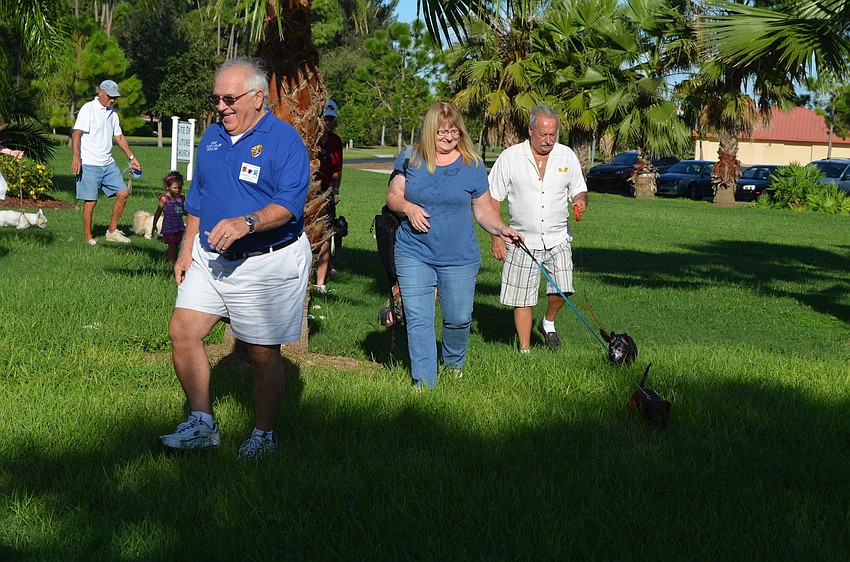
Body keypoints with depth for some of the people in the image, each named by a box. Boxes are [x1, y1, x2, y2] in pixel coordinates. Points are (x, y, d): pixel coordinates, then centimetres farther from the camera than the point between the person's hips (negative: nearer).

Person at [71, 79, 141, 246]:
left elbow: (119, 137, 26)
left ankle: (112, 231, 14)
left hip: (108, 163, 8)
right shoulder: (88, 109, -7)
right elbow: (76, 133, -15)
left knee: (123, 193, 3)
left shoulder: (112, 113, 16)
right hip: (89, 164, -8)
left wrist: (132, 158, 23)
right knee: (90, 201, -6)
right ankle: (88, 238, 5)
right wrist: (76, 157, -26)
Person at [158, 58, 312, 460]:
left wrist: (247, 223, -36)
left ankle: (263, 434, 18)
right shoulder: (212, 137, 11)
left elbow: (288, 204, -21)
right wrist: (187, 249, 15)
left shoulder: (285, 140, -11)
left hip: (266, 264, -6)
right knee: (182, 331, -4)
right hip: (210, 258, 7)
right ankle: (202, 424, 6)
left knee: (263, 353, 1)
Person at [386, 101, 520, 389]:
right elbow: (393, 197, 5)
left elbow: (483, 209, 6)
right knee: (418, 319, -2)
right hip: (414, 255, 0)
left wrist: (500, 229, -12)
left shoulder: (473, 164, 2)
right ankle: (424, 383, 5)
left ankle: (454, 363, 38)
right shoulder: (410, 158, 2)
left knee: (458, 318, 8)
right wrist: (408, 207, -16)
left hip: (459, 257, 0)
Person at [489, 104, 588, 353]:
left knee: (561, 291, -11)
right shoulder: (509, 157, -3)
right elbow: (493, 199, 1)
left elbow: (578, 190, 15)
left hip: (558, 239, 2)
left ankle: (548, 323, 20)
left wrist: (580, 200, -10)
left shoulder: (567, 155, 5)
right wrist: (497, 236, -5)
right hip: (522, 240, -1)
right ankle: (524, 349, 13)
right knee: (522, 300, 0)